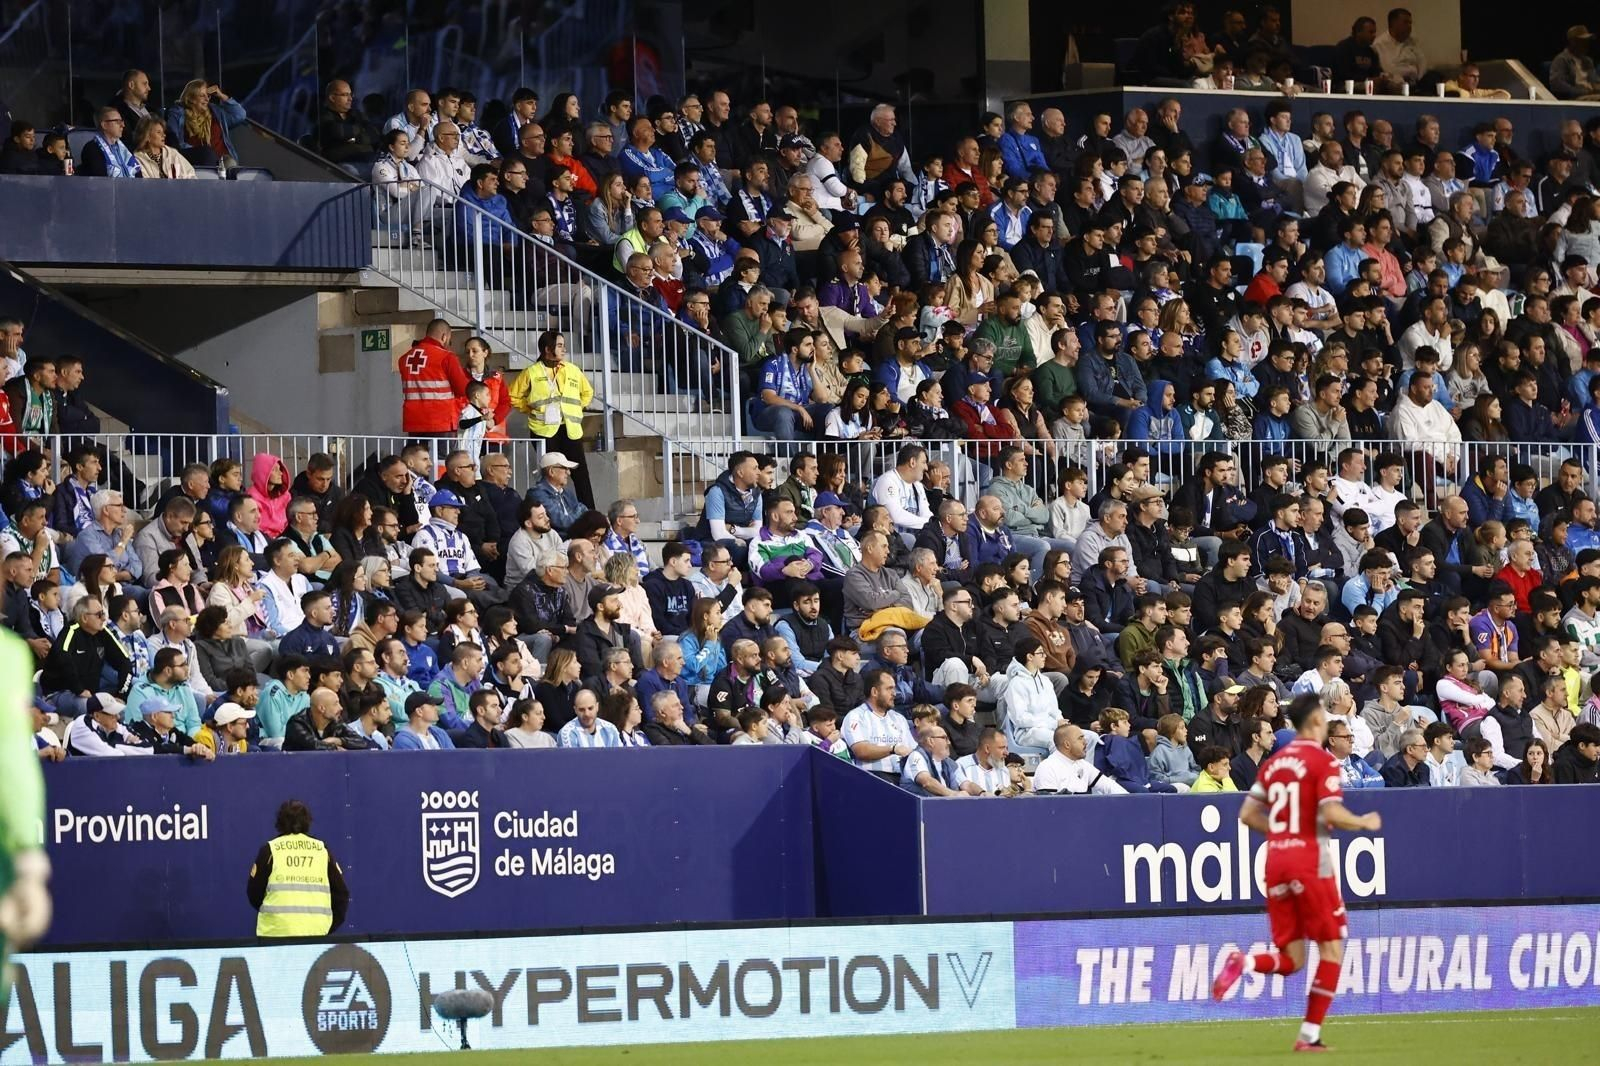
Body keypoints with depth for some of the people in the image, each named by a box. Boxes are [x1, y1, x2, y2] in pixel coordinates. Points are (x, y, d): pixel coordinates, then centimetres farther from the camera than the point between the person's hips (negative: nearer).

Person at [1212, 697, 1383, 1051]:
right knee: (1332, 949, 5)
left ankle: (1243, 963, -20)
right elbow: (1332, 815, -18)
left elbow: (1248, 814, 12)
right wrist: (1364, 823, 0)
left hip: (1276, 862, 6)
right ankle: (1310, 1034, -1)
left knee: (1291, 959, 10)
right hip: (1310, 863, -6)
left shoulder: (1274, 762, 12)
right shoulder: (1322, 761, -7)